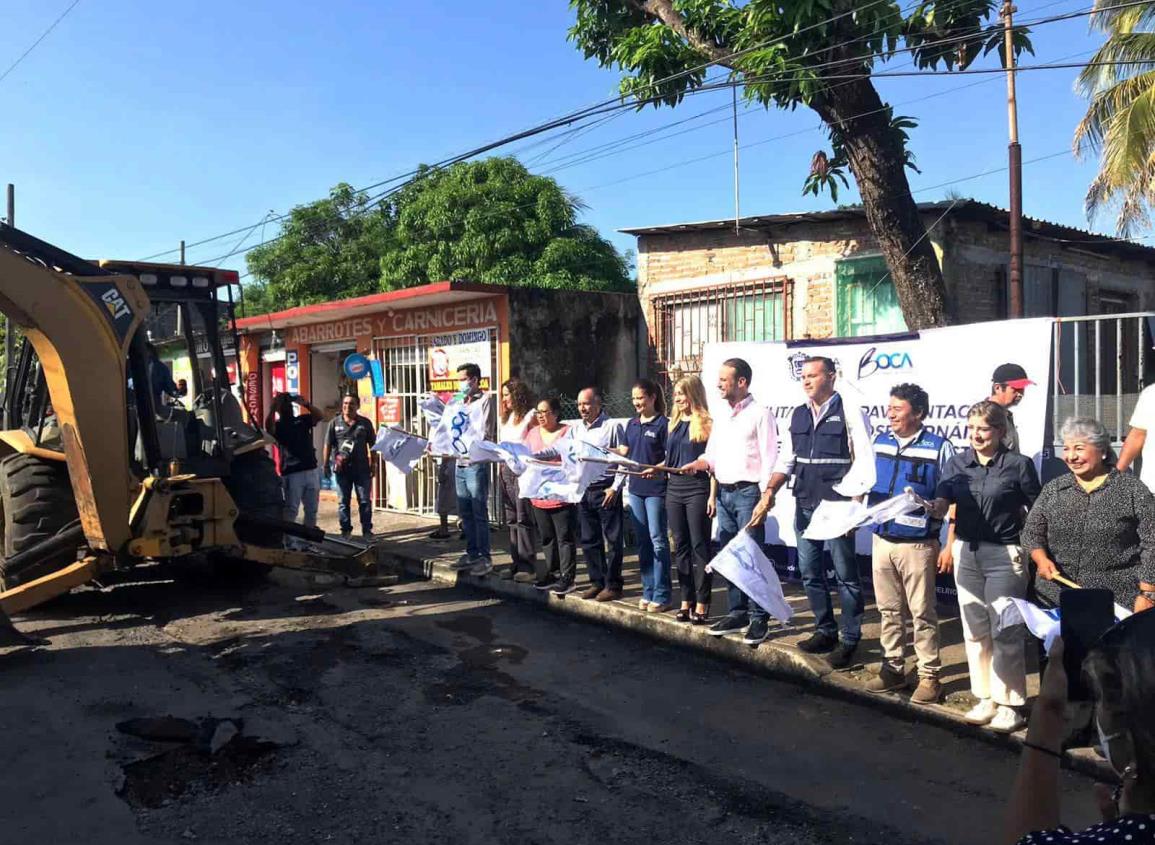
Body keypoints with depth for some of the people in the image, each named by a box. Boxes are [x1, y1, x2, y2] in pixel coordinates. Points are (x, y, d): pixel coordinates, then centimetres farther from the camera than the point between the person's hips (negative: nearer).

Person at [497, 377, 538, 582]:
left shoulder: (530, 416, -6)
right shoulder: (507, 417, 18)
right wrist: (500, 466, 12)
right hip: (506, 469, 8)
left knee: (523, 518, -7)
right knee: (512, 519, 10)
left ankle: (527, 565, -3)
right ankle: (517, 562, 17)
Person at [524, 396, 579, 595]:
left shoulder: (567, 432, -6)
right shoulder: (533, 433, 13)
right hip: (539, 496, 7)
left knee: (565, 538, -1)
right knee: (547, 539, 15)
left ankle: (567, 578, 5)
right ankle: (552, 574, 26)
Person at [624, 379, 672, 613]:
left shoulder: (663, 423, -7)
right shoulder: (632, 424, 13)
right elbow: (624, 453, 16)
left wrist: (657, 468, -25)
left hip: (656, 488, -7)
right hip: (636, 488, 7)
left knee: (658, 539, -4)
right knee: (643, 541, 11)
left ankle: (661, 595, 2)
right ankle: (648, 591, 20)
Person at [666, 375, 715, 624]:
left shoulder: (706, 423, -7)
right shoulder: (674, 423, 12)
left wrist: (713, 495, -14)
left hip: (698, 489, -7)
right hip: (674, 488, 7)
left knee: (700, 546, 0)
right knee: (680, 546, 10)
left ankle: (702, 603, 5)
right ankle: (686, 599, 18)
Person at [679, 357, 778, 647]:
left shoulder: (760, 414, -7)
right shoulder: (721, 417, 14)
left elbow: (769, 461, -11)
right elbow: (712, 456, 15)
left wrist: (765, 500, -18)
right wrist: (695, 465, -6)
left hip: (747, 492, -7)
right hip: (724, 493, 7)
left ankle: (759, 618, 5)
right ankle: (737, 612, 21)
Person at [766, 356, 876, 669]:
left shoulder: (849, 414, -7)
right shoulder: (797, 415, 10)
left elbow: (863, 464, -10)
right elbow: (786, 460, 13)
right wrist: (770, 491, 0)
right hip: (804, 505, 6)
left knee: (845, 575, 3)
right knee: (810, 573, 13)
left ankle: (849, 640, 15)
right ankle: (825, 632, 28)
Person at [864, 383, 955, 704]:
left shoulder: (939, 447, -8)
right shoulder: (879, 443, 8)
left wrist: (931, 506, -18)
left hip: (917, 543, -5)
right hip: (882, 539, 5)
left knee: (922, 612, 3)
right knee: (889, 609, 14)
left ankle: (929, 676, 15)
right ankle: (892, 668, 26)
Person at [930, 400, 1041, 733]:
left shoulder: (1019, 465, -5)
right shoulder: (957, 462, 4)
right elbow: (942, 503, -5)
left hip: (1005, 555, -4)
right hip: (966, 553, 4)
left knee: (1005, 632, 1)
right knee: (975, 630, 11)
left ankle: (1009, 704, 15)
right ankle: (985, 698, 24)